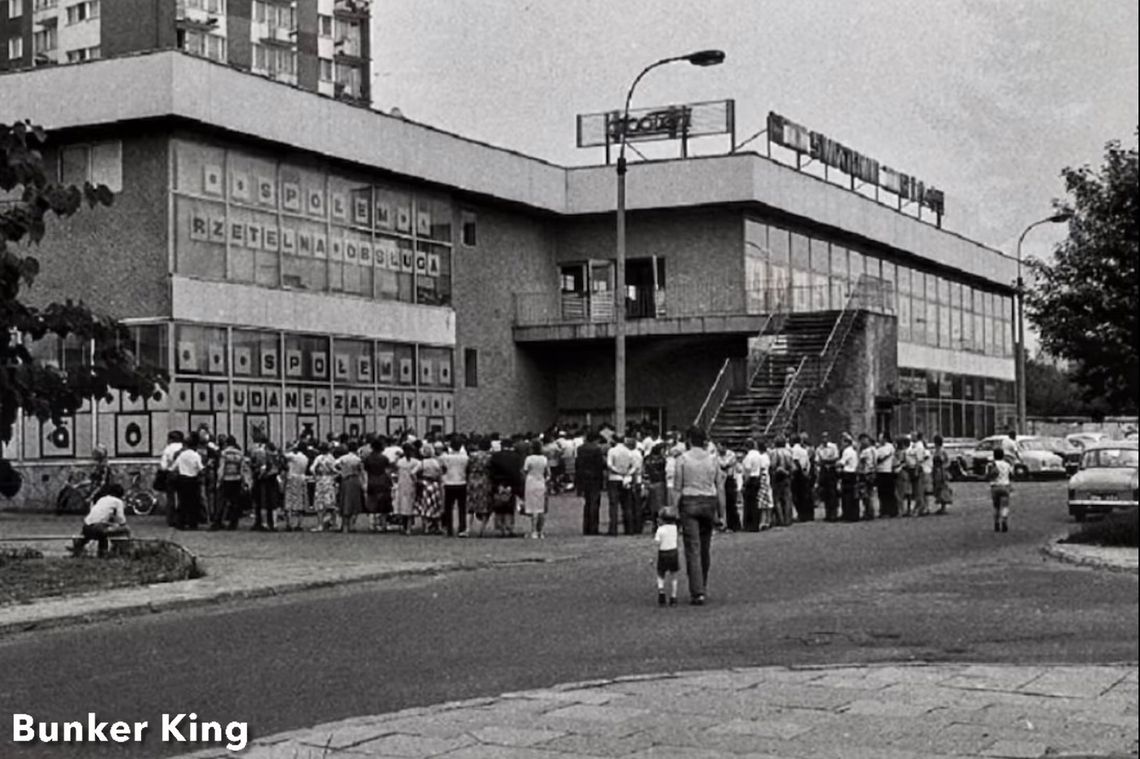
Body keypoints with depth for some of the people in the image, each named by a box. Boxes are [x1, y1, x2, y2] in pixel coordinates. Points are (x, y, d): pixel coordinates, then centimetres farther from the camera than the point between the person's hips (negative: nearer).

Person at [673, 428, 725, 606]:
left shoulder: (682, 459, -3)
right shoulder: (712, 459, 5)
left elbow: (677, 487, -6)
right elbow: (720, 488, 6)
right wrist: (721, 514, 11)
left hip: (689, 503, -3)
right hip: (709, 503, 3)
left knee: (692, 548, -4)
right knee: (705, 548, 15)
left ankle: (697, 592, -11)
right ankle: (703, 587, 27)